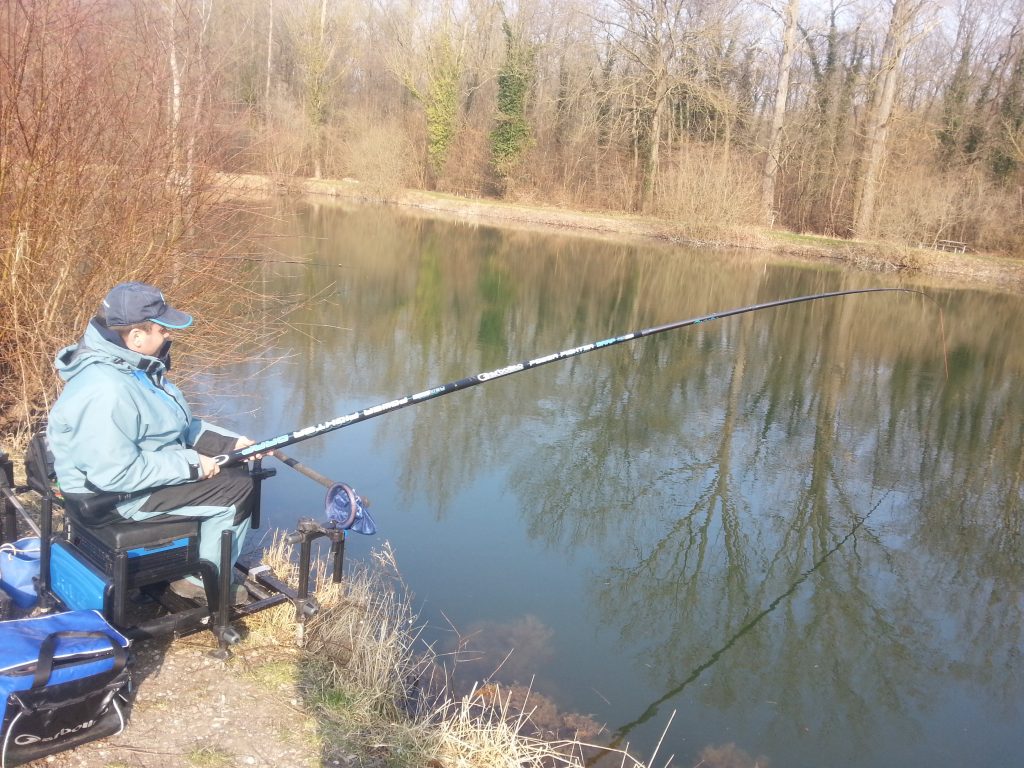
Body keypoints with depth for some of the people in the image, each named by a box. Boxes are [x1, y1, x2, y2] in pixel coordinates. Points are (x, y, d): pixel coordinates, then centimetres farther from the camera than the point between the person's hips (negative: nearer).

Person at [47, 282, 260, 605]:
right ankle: (203, 582, 4)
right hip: (116, 495, -10)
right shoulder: (105, 391, -30)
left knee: (238, 467, 12)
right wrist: (191, 465, -24)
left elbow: (179, 426, 13)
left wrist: (231, 442, 2)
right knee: (236, 489, -13)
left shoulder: (131, 364, 3)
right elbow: (117, 475, -32)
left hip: (149, 464, 10)